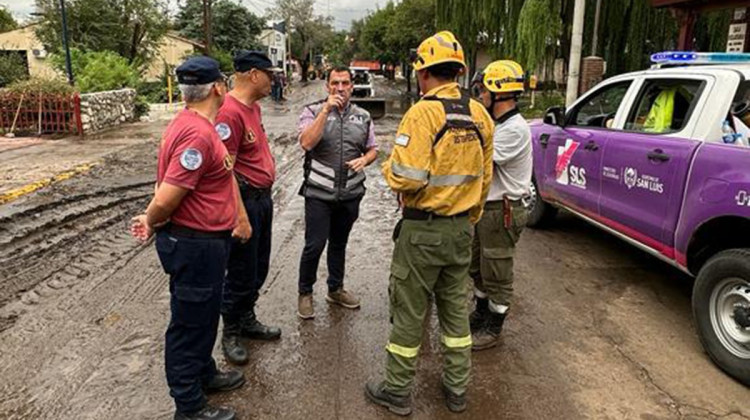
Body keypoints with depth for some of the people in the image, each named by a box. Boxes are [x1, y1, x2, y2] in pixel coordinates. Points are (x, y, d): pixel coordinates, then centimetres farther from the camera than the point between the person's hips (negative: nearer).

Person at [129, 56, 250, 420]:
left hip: (205, 241, 10)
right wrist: (151, 222, -8)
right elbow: (165, 199, -26)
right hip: (195, 245, -10)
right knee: (190, 324, 6)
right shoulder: (198, 134, -26)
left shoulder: (195, 124, 8)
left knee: (204, 316, 25)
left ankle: (204, 373, 46)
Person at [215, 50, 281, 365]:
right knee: (241, 273, 5)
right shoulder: (229, 113, -21)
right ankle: (230, 333, 24)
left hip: (263, 197, 10)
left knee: (259, 268, 20)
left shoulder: (253, 106, 10)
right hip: (245, 200, -9)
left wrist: (265, 194, 18)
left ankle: (247, 320, 38)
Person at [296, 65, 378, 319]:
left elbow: (372, 149, 13)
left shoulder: (363, 116, 7)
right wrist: (326, 110, -22)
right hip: (319, 193, -4)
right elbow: (306, 143, -20)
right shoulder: (313, 111, -4)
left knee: (339, 243, 17)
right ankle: (305, 293, 18)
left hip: (351, 193, 4)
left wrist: (364, 160, -10)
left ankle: (336, 289, 34)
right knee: (314, 245, -2)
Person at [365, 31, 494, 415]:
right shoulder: (479, 114, 3)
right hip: (462, 228, 6)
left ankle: (397, 392, 24)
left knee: (409, 312, 8)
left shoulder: (423, 114, -18)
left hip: (423, 230, -6)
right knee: (456, 308, 18)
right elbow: (484, 177, 10)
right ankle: (457, 389, 31)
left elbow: (406, 179, -26)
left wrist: (389, 165, -4)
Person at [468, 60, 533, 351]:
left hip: (501, 212, -10)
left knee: (496, 274, 5)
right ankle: (481, 313, 40)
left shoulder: (515, 130, -21)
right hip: (484, 207, 10)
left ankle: (492, 329, 20)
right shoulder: (497, 125, 11)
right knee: (477, 267, 22)